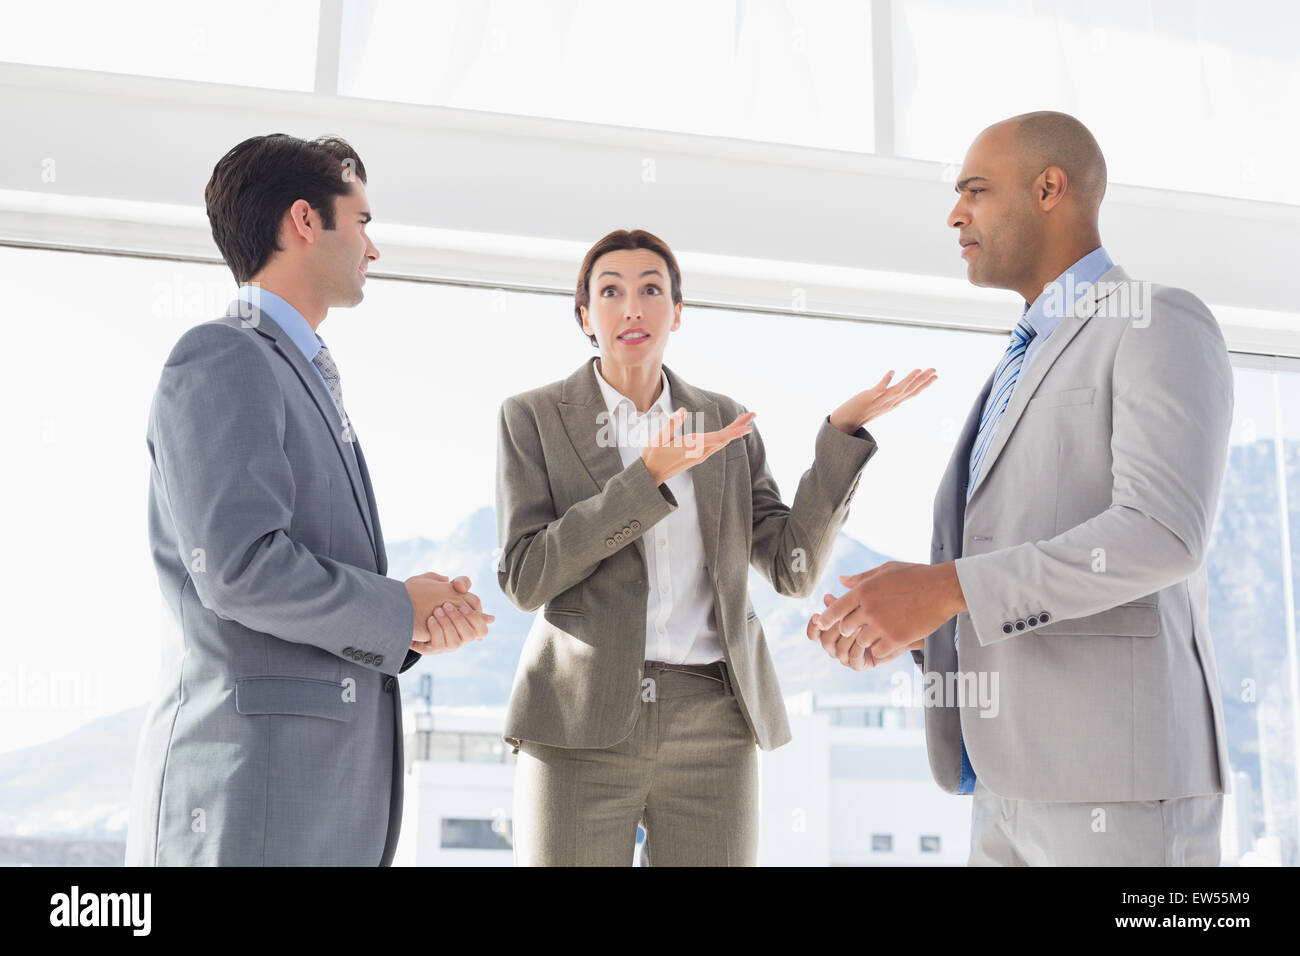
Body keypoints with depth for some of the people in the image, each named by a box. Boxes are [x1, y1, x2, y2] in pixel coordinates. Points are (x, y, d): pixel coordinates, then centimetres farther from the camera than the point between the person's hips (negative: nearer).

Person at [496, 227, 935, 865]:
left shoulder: (723, 422, 12)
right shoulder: (532, 418, 4)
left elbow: (792, 569, 5)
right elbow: (526, 578, -8)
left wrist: (841, 434, -5)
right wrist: (648, 475, -16)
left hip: (711, 725, 3)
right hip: (583, 722, -2)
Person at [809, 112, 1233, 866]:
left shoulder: (1166, 326, -4)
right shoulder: (1031, 372, 25)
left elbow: (1162, 536, -19)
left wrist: (942, 589, -23)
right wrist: (914, 625, 8)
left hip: (1124, 769, -9)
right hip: (1027, 775, 9)